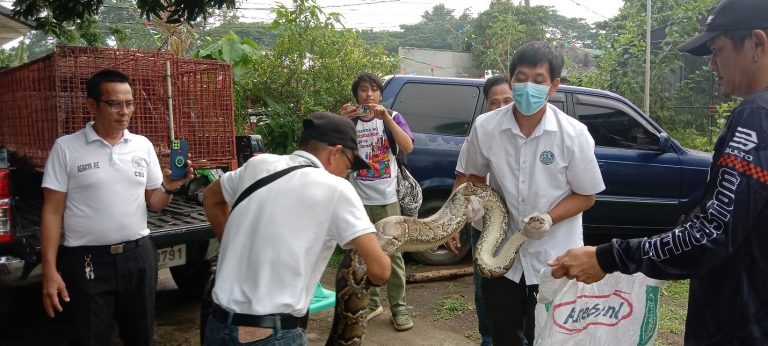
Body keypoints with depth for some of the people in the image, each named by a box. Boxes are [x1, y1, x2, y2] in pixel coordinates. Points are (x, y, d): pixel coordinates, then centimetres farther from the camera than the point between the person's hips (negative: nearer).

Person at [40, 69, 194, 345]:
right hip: (87, 260, -3)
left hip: (138, 255, 3)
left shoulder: (143, 146, 4)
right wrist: (50, 270, -9)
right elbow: (52, 212, -4)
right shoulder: (66, 148, -5)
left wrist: (169, 189, -12)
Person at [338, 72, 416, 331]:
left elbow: (408, 148, -13)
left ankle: (398, 308, 9)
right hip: (358, 200, 2)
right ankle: (371, 302, 22)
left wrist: (386, 118, -23)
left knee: (393, 253, 0)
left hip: (387, 199, -2)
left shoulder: (392, 118, 2)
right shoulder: (349, 121, 6)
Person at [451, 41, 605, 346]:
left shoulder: (573, 134, -14)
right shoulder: (484, 127, -9)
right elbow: (474, 176, 8)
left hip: (552, 259, -2)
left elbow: (586, 195, -5)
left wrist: (550, 218, -21)